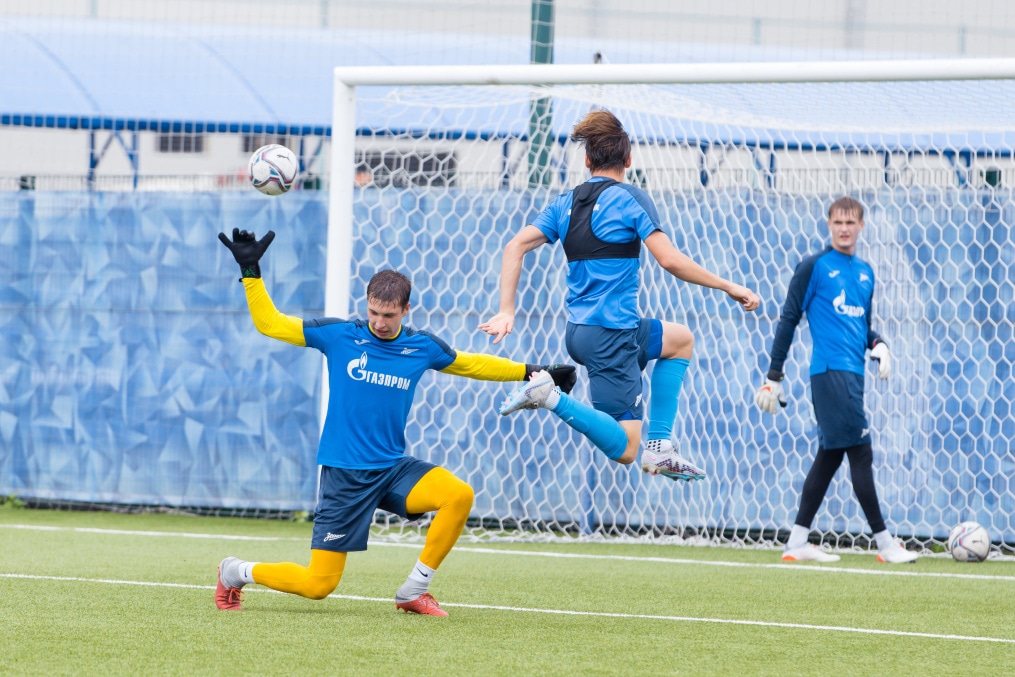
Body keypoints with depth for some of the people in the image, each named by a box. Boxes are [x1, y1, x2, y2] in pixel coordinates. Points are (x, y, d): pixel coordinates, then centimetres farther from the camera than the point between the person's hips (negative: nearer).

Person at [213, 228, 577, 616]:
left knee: (460, 495, -24)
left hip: (393, 468, 4)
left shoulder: (422, 348, 3)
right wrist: (250, 271, -8)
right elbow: (269, 323, 0)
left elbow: (470, 364, 21)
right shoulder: (340, 336, -5)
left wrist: (531, 373, 19)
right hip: (343, 474, -4)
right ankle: (237, 573, 22)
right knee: (318, 584, -7)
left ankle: (413, 592, -9)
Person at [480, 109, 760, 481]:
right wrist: (728, 286, -8)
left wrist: (506, 311, 0)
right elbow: (669, 260, -16)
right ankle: (552, 398, -23)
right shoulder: (630, 198, -7)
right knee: (624, 449, -7)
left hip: (580, 329, 8)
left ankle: (659, 447, 18)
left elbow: (515, 247, 3)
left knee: (680, 339, 29)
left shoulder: (566, 203, 11)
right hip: (610, 333, -8)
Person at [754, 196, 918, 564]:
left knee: (830, 455, 8)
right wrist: (773, 377, -3)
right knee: (860, 452, -10)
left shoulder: (865, 272, 17)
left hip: (852, 374, 8)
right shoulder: (814, 267, -3)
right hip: (830, 370, -8)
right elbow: (788, 320, -2)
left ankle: (797, 544, 13)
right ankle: (884, 544, -8)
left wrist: (878, 345, 4)